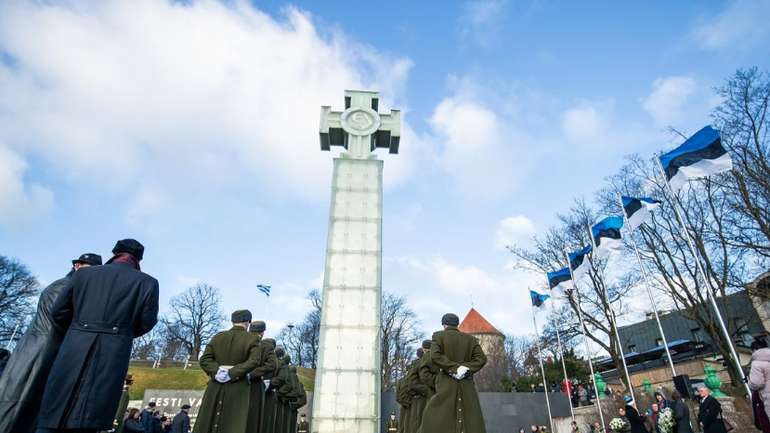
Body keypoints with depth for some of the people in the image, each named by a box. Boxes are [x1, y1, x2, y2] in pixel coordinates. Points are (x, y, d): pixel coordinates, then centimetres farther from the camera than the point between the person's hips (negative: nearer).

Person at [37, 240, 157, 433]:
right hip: (112, 357, -2)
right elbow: (146, 322, 4)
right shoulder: (147, 282, 1)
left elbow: (58, 312, 13)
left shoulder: (84, 273, 10)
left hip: (74, 350, 3)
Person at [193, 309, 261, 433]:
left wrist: (216, 372, -10)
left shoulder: (218, 337, 8)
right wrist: (232, 374, -15)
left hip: (216, 387, 3)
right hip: (238, 389, -3)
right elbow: (254, 361, -16)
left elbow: (204, 359, -1)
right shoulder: (252, 339, -3)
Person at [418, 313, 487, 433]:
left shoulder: (439, 336, 3)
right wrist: (466, 368, -9)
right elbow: (481, 358, -2)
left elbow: (435, 356, -13)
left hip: (447, 384, -2)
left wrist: (454, 368, -11)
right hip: (467, 385, 3)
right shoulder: (470, 338, 11)